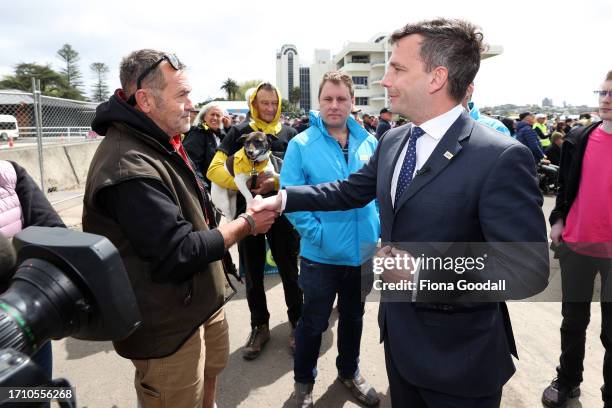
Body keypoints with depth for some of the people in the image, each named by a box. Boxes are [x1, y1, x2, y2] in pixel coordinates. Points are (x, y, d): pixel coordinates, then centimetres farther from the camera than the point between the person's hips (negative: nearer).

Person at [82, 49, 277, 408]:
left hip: (200, 300, 9)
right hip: (168, 324, -9)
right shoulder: (130, 167, -29)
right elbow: (179, 253, -28)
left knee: (210, 372, 25)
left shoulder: (159, 144, 7)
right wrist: (246, 225, -17)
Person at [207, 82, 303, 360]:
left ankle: (297, 322, 29)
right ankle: (259, 326, 31)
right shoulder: (240, 132, 2)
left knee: (289, 271, 9)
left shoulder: (290, 134, 3)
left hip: (282, 212, 0)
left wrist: (277, 183, -19)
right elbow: (215, 169, -6)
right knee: (253, 275, 12)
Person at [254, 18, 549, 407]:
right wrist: (283, 198, 2)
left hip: (459, 354, -6)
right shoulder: (392, 141, 1)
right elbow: (350, 190, 10)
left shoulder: (501, 157, -23)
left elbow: (528, 270, -23)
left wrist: (426, 277, -28)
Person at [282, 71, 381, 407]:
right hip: (321, 254, -3)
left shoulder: (369, 143, 1)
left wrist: (379, 226, -3)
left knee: (353, 317, 22)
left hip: (364, 251, 4)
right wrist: (317, 233, -19)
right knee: (314, 322, 13)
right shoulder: (301, 144, -10)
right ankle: (304, 381, 38)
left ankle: (349, 372, 46)